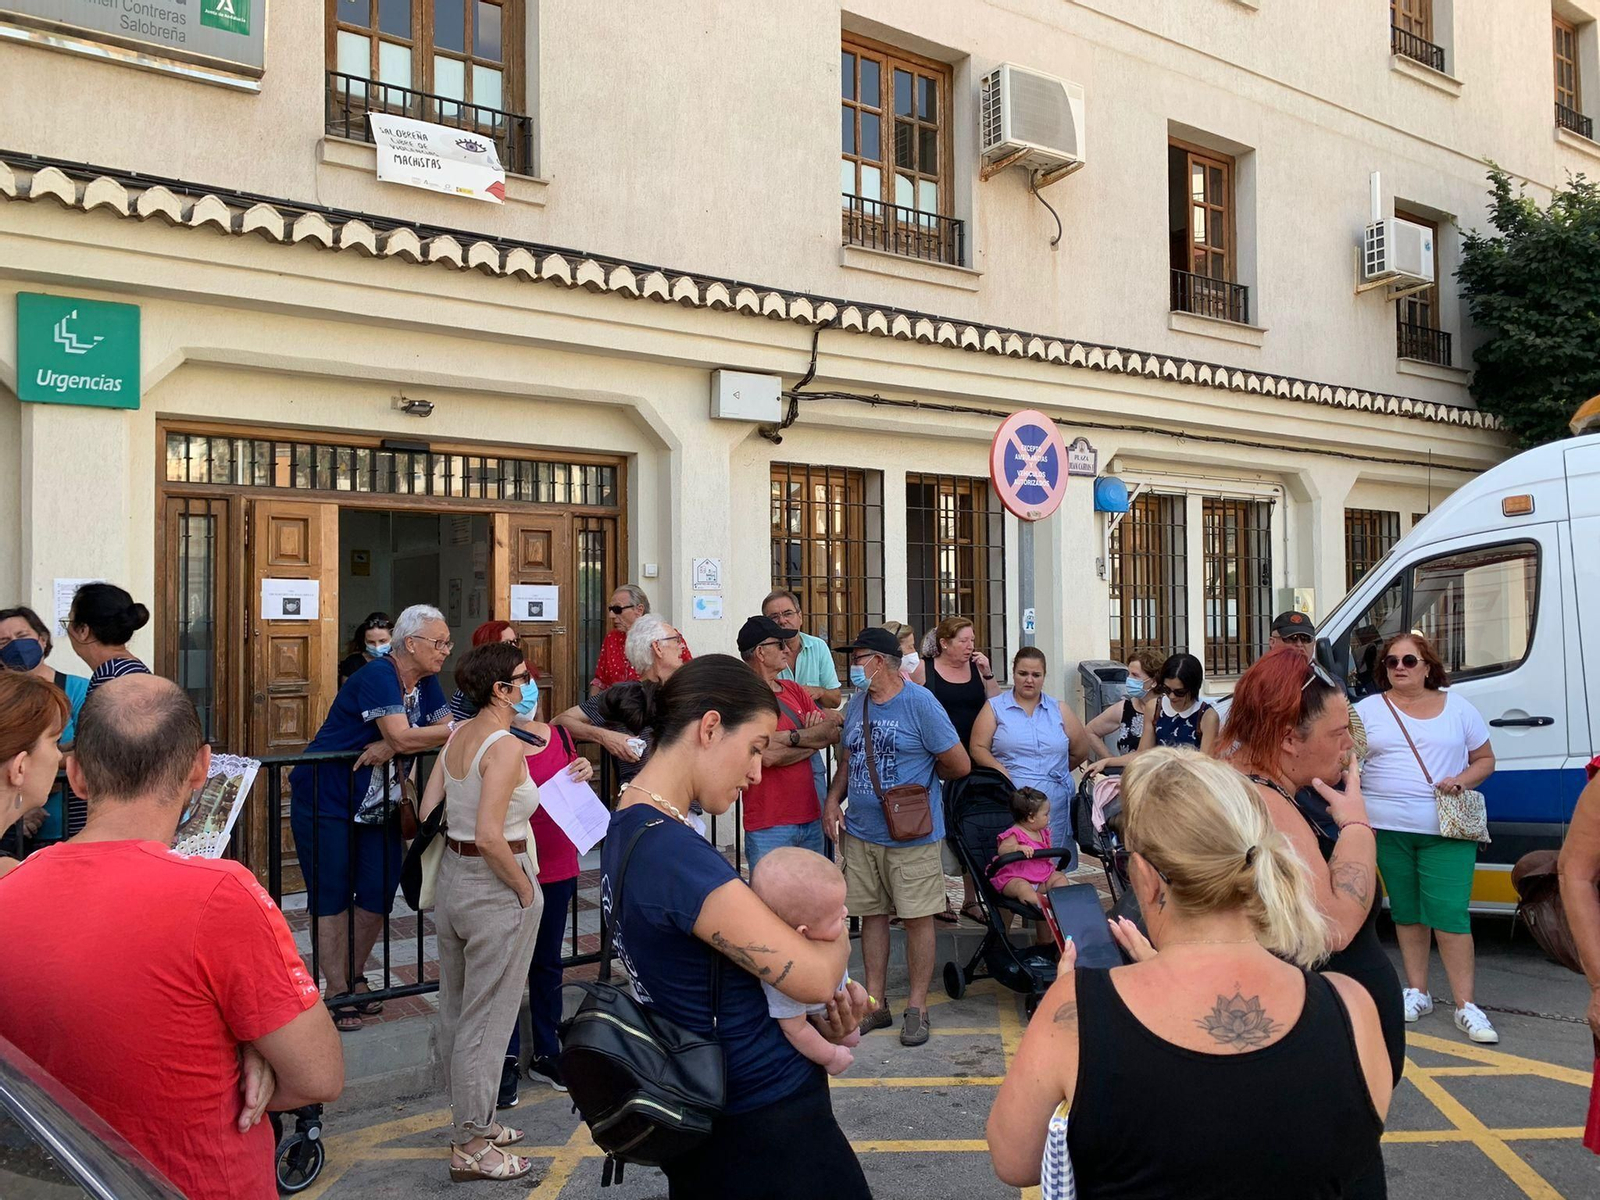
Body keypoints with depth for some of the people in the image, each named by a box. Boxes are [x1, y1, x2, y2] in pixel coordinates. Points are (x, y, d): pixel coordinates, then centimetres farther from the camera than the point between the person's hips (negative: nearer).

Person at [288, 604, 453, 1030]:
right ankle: (336, 991, 9)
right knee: (333, 897, 0)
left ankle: (355, 977, 24)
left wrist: (389, 748, -20)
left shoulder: (426, 683, 3)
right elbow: (401, 737, -33)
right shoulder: (377, 676, -22)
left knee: (378, 894, 6)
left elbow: (444, 733, -5)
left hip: (376, 806, 8)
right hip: (325, 799, -7)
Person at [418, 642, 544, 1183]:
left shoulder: (456, 737, 4)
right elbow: (490, 836, -26)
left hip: (453, 877, 9)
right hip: (496, 889, -9)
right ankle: (472, 1147, 14)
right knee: (487, 1019, 3)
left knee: (456, 1010, 18)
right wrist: (525, 891, -14)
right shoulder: (505, 747, -21)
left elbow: (427, 812, 7)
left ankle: (473, 1119, 36)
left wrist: (458, 852, 16)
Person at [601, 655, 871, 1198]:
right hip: (766, 1122, -9)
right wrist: (836, 932, -3)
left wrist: (816, 1017, -4)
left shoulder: (628, 826, 3)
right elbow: (814, 976, -25)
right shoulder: (675, 853, -29)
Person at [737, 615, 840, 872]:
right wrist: (815, 738, -7)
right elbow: (768, 755, -23)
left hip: (810, 818, 7)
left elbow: (835, 733, 2)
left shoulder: (794, 689, 11)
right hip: (769, 826, -7)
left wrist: (792, 737, -15)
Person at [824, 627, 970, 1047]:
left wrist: (917, 777, 3)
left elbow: (959, 764, -10)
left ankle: (917, 1008, 14)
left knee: (916, 918, 3)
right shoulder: (856, 704, 8)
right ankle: (875, 1004, 23)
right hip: (860, 832, 6)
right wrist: (833, 801, 3)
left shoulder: (919, 702, -12)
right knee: (871, 915, 12)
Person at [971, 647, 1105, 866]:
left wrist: (1056, 772, 16)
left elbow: (1081, 750, 19)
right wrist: (1001, 771, -16)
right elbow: (978, 748, -1)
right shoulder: (995, 708, 9)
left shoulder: (1058, 710, 16)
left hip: (1054, 805, 2)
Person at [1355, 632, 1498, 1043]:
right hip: (1387, 828, 1)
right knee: (1406, 911, 10)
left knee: (1449, 913, -8)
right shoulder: (1368, 709, 5)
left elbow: (1485, 759, 13)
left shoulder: (1457, 708, 7)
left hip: (1446, 830, -1)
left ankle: (1466, 1006, -2)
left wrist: (1462, 781, -8)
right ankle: (1417, 992, 22)